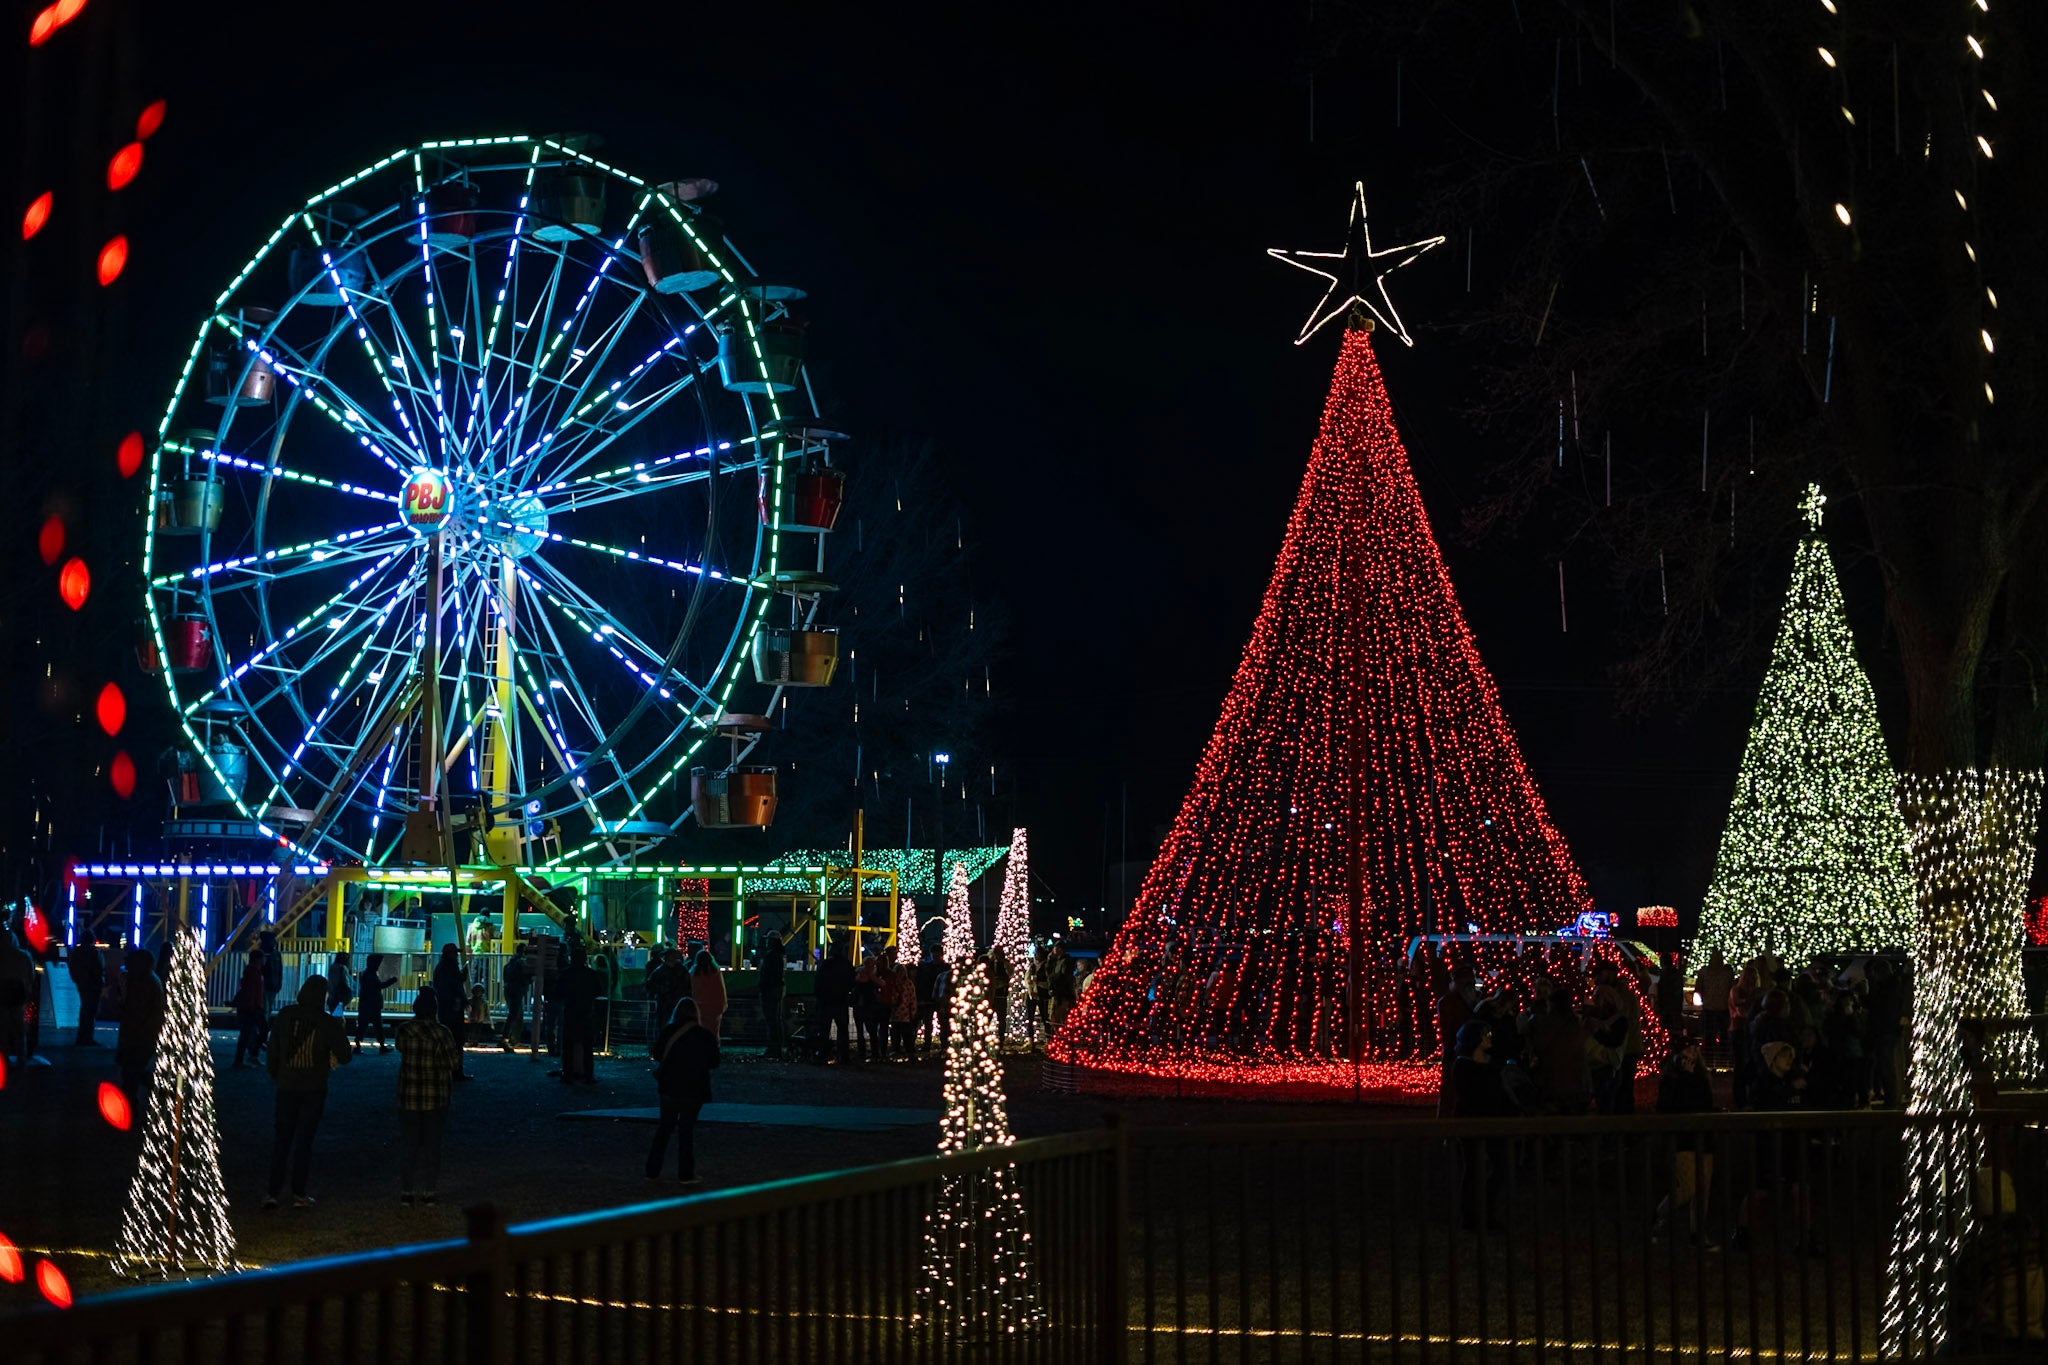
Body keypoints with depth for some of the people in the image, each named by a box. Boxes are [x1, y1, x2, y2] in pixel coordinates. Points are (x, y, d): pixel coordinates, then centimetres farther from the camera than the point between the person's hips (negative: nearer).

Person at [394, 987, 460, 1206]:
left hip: (409, 1096, 1)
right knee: (431, 1145, 8)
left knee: (408, 1144, 10)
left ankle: (406, 1190, 11)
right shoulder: (442, 1032, -11)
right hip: (436, 1097, -1)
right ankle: (427, 1191, 8)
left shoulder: (404, 1030, -5)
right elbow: (455, 1062, -9)